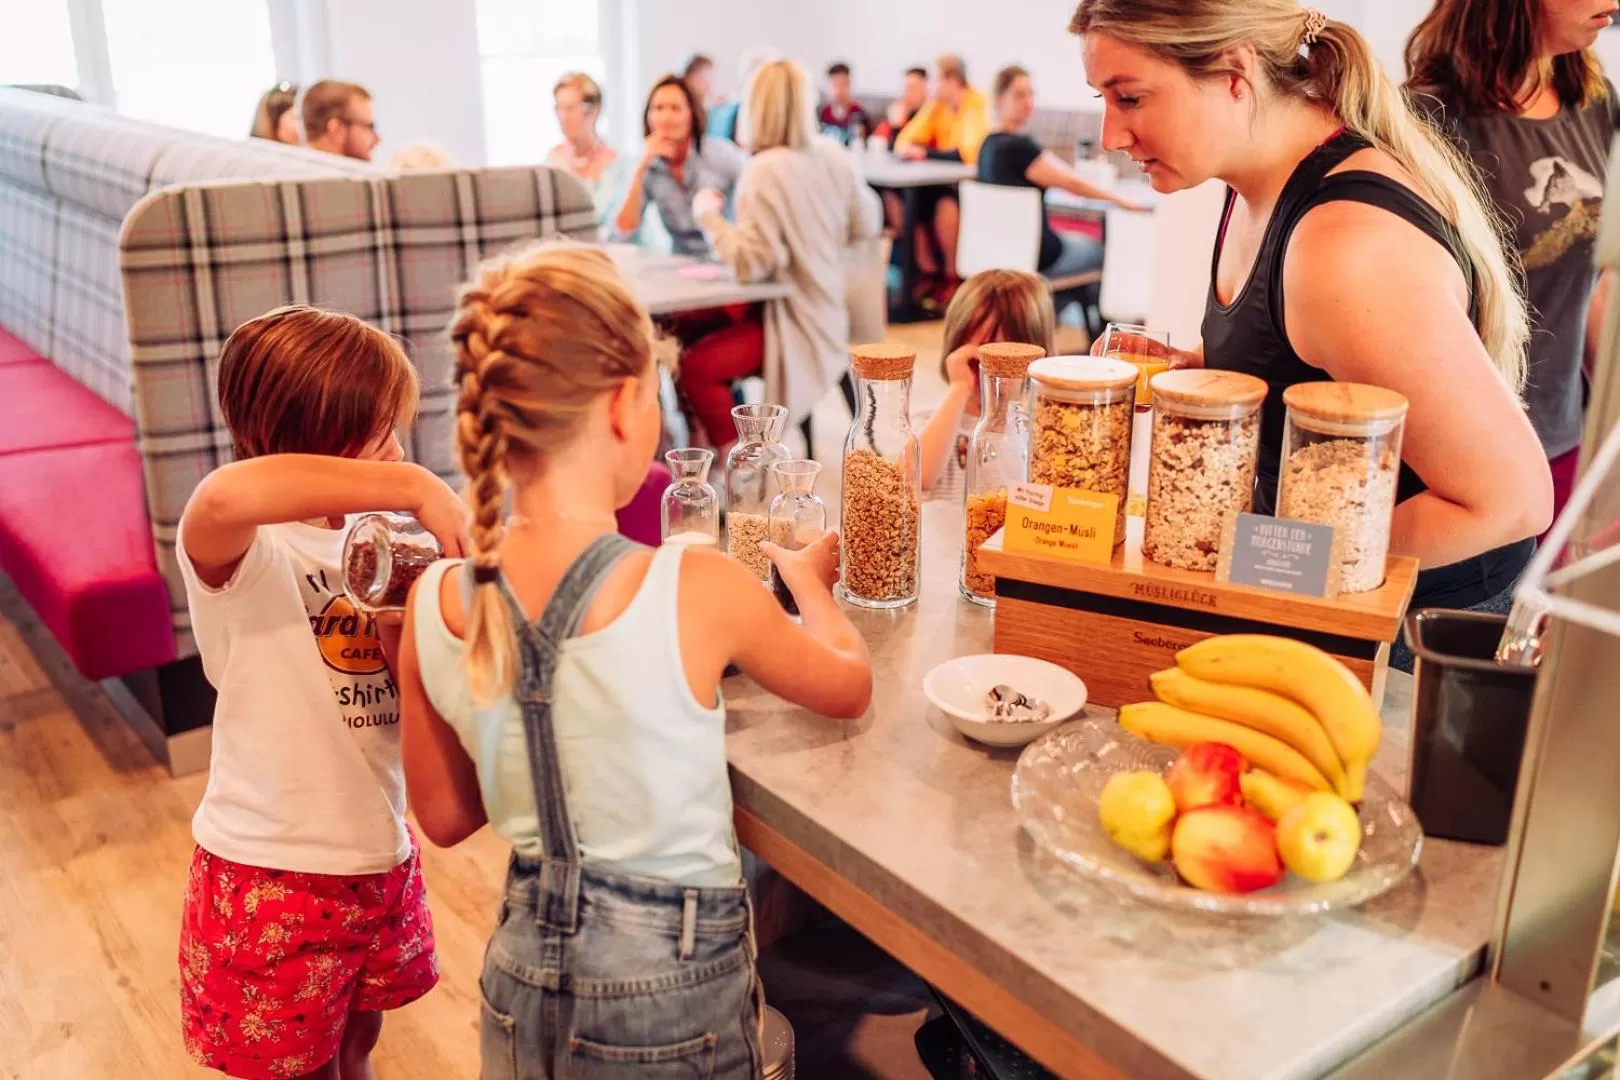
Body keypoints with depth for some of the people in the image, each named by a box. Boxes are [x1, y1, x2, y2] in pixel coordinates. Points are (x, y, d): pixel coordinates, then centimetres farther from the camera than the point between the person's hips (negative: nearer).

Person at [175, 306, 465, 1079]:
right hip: (272, 874, -6)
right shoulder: (239, 550, -20)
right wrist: (412, 487, -39)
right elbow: (224, 496, -46)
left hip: (380, 855, 6)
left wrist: (409, 640, -19)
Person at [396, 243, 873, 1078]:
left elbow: (445, 816, 3)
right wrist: (810, 580, 15)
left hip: (522, 976, 5)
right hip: (667, 989, -4)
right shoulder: (697, 589, -24)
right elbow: (849, 688, -3)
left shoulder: (434, 603, -11)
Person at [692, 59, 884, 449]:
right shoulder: (834, 156, -1)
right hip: (826, 315, 9)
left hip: (793, 326, -9)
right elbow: (867, 225, 9)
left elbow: (751, 262, -26)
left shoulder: (766, 171, -23)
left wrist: (708, 212, -13)